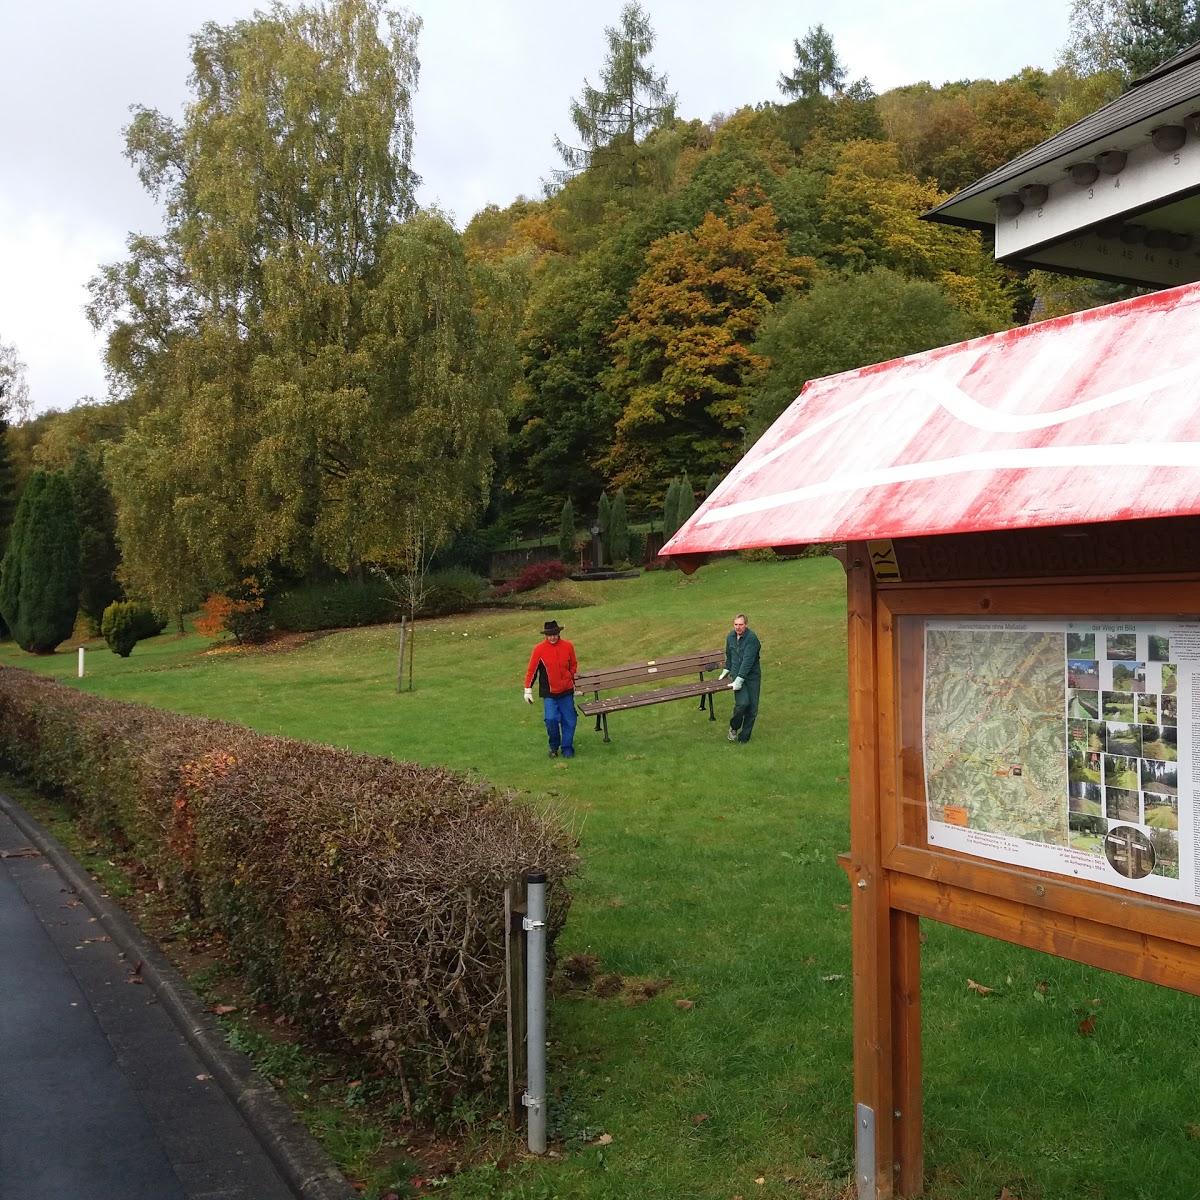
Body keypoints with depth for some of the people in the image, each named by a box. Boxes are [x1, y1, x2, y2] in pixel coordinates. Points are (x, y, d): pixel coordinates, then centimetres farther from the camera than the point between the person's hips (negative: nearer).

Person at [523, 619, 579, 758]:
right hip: (549, 692, -2)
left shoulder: (568, 646, 0)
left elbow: (573, 667, 13)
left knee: (569, 721, 3)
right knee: (551, 719, -13)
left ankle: (567, 748, 18)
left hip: (566, 691, 2)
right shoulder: (539, 649, -7)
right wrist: (528, 689, -1)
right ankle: (554, 746, 10)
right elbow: (532, 670, -1)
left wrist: (576, 684, 17)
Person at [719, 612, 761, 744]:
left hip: (752, 676, -3)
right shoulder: (731, 636, 4)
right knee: (742, 702, -18)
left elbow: (748, 661, -22)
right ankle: (734, 728, 5)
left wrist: (740, 680, -25)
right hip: (737, 674, 3)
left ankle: (744, 736, 15)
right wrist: (726, 670, 26)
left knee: (752, 708, 0)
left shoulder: (752, 638, -17)